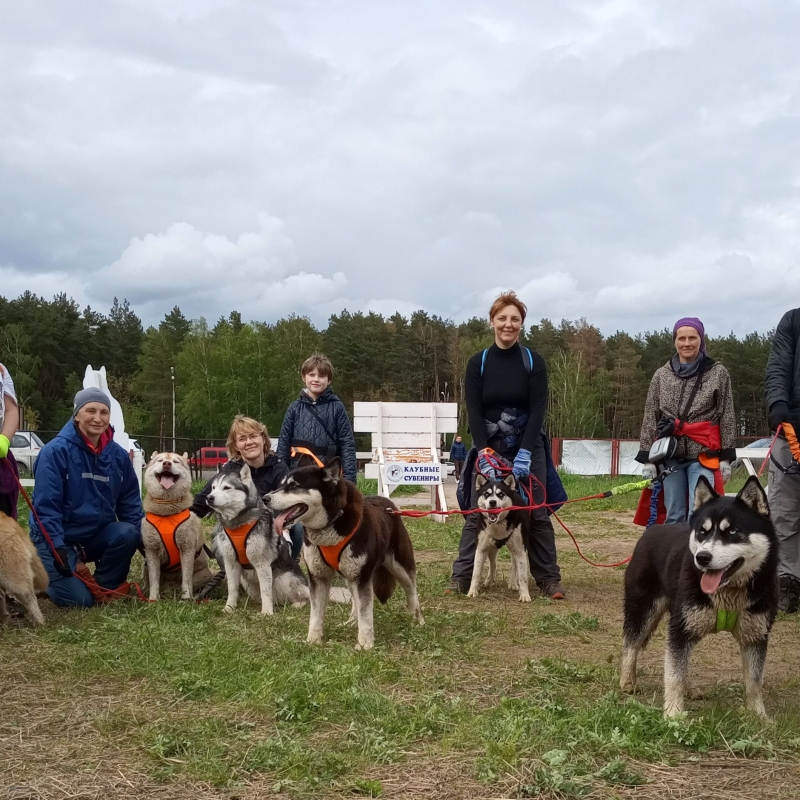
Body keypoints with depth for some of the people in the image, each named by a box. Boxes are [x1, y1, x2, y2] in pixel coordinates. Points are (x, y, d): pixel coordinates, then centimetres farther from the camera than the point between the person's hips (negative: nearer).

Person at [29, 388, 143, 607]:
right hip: (57, 538, -5)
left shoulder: (118, 455, 0)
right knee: (79, 600, -20)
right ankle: (46, 575, 14)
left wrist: (145, 540, -7)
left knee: (128, 533, -26)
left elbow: (130, 502, 5)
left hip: (97, 534, 5)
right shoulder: (56, 451, -17)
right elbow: (45, 505, -19)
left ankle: (105, 587, -1)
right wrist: (58, 548, -26)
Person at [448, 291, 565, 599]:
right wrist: (484, 452, -17)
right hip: (489, 448, 0)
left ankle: (549, 579, 6)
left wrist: (524, 453, -18)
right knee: (477, 512, -2)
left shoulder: (533, 363, -2)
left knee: (537, 513, 1)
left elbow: (537, 410, -8)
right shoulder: (477, 363, 0)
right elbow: (474, 411, -6)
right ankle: (462, 576, 1)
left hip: (527, 448, 0)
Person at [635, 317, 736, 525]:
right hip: (670, 455, 3)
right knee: (674, 517, 6)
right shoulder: (661, 375, 9)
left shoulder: (718, 373, 3)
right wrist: (647, 458, 4)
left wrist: (726, 457, -1)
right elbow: (650, 419, 9)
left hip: (704, 455, -3)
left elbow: (727, 417, 3)